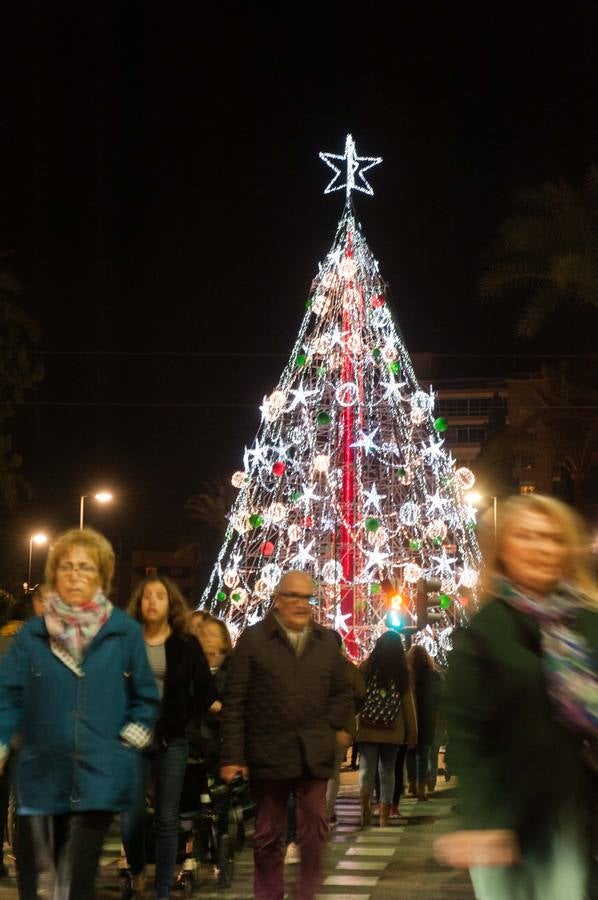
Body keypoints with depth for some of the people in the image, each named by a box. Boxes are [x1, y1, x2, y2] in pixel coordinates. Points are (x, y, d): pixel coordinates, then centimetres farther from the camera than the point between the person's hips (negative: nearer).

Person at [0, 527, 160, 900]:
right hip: (45, 773, 2)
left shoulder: (125, 632, 0)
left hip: (101, 775, -2)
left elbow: (146, 699, 7)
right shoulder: (31, 635, 2)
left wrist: (129, 742, -5)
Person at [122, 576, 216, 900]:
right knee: (131, 818, -5)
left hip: (171, 741, 0)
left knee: (167, 820, 2)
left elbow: (206, 692, 5)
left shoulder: (187, 645, 4)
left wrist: (180, 718, -3)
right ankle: (137, 872, 23)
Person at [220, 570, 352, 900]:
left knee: (315, 831, 2)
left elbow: (342, 691, 18)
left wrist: (333, 728, 1)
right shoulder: (253, 639, 0)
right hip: (269, 753, -2)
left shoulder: (326, 641, 11)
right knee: (268, 834, 8)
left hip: (314, 754, 2)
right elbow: (235, 702, -3)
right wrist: (232, 756, -8)